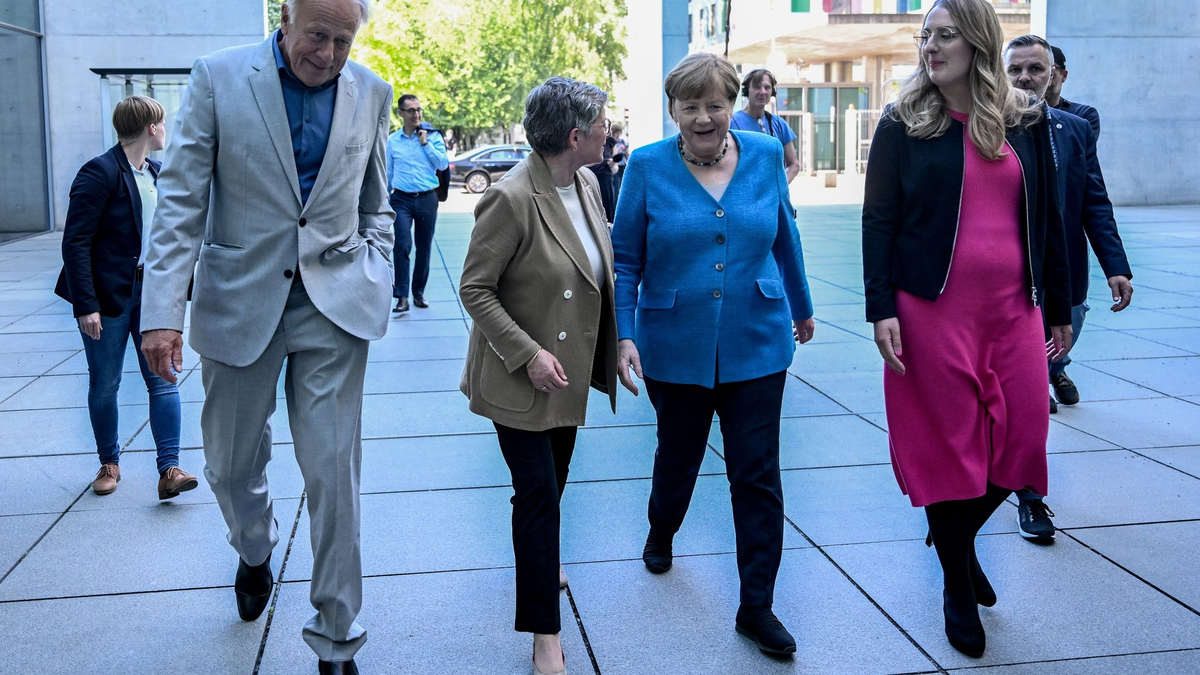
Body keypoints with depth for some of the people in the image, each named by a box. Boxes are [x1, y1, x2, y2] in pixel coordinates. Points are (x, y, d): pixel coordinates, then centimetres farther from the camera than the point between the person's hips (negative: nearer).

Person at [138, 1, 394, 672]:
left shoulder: (372, 93, 2)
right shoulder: (219, 77, -5)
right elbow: (182, 199, -7)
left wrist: (377, 283, 5)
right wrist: (163, 309, -14)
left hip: (335, 304, 0)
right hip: (241, 299, 0)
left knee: (334, 471, -3)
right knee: (231, 464, 14)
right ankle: (256, 551, 49)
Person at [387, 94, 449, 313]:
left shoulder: (433, 136, 3)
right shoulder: (393, 140, 7)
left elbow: (443, 164, -6)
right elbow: (387, 173, 15)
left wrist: (426, 143, -11)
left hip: (427, 198, 1)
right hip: (402, 199, 0)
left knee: (424, 248, 8)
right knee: (402, 245, -14)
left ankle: (419, 293, 21)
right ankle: (401, 297, -13)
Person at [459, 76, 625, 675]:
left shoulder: (586, 183, 0)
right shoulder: (511, 198, -24)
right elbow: (474, 290, -19)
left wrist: (619, 340, 6)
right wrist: (528, 355, -24)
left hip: (570, 372, 7)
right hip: (521, 378, -7)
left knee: (553, 482, 22)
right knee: (538, 492, -3)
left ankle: (540, 559, 49)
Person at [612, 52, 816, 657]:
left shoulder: (766, 155, -1)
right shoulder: (648, 165, -7)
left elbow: (784, 238, 12)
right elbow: (625, 261, -3)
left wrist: (801, 306, 21)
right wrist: (624, 335, -13)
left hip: (756, 345, 1)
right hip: (676, 349, -1)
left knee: (758, 476, 1)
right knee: (678, 457, 19)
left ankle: (757, 608, 12)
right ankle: (661, 533, 51)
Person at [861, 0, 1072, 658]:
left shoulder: (1026, 123, 7)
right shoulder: (903, 124, 0)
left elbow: (1047, 220, 11)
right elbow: (877, 222, -3)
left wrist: (1060, 308, 12)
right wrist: (881, 309, -12)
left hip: (1012, 309, 3)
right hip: (933, 312, -3)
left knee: (1023, 441, 2)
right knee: (946, 445, 3)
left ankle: (959, 532, 33)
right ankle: (958, 586, 22)